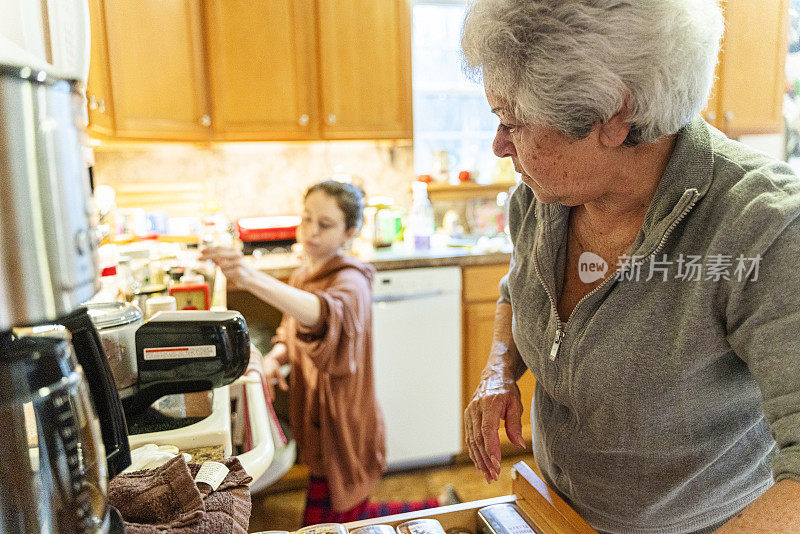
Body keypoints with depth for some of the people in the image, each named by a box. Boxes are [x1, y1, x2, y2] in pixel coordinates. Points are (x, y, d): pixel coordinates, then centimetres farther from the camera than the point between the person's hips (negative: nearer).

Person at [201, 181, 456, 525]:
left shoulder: (350, 281, -22)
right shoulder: (303, 276, 5)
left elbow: (323, 314, -46)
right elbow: (290, 334, 16)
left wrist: (252, 280, -61)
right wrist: (275, 357, -7)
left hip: (341, 426, -8)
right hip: (314, 420, 8)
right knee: (349, 519, 20)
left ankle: (438, 509, 19)